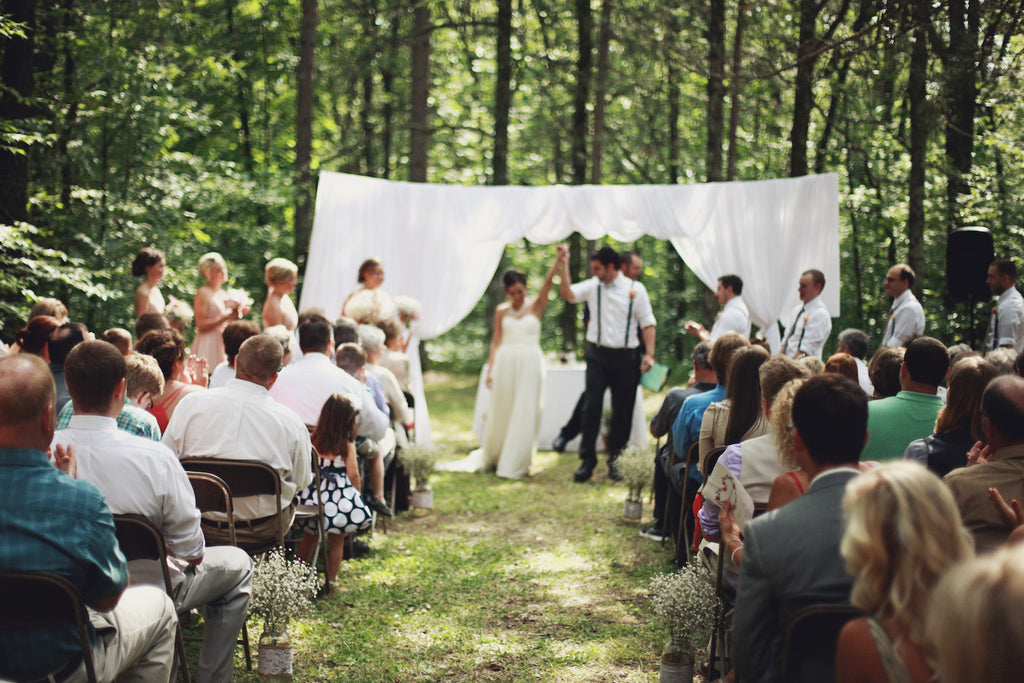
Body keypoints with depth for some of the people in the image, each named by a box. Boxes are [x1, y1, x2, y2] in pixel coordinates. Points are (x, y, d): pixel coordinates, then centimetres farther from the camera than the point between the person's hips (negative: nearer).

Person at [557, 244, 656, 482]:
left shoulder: (635, 289, 1)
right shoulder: (593, 286, 7)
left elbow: (647, 323, 2)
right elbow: (567, 293, -5)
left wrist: (649, 353, -6)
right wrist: (564, 264, -11)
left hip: (625, 357, -1)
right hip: (598, 355, 1)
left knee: (622, 411, 4)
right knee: (592, 407, -5)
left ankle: (615, 460, 15)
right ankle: (587, 460, 0)